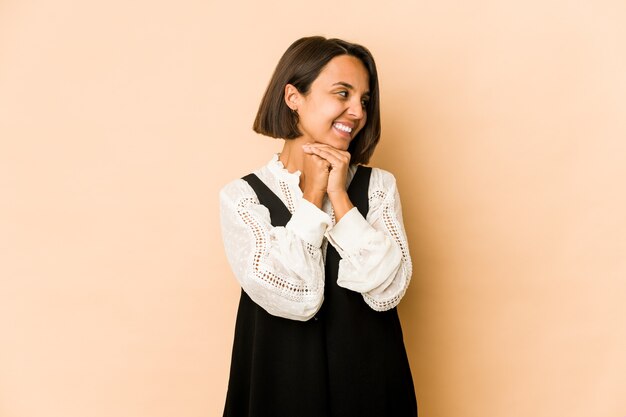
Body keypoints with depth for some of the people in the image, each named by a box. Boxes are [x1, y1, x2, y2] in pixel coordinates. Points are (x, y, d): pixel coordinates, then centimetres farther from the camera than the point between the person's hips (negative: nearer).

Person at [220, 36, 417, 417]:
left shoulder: (379, 186, -1)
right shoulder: (243, 197, -8)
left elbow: (388, 291, -13)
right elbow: (295, 299, -19)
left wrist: (340, 196, -14)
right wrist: (313, 194, -14)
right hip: (283, 384, -2)